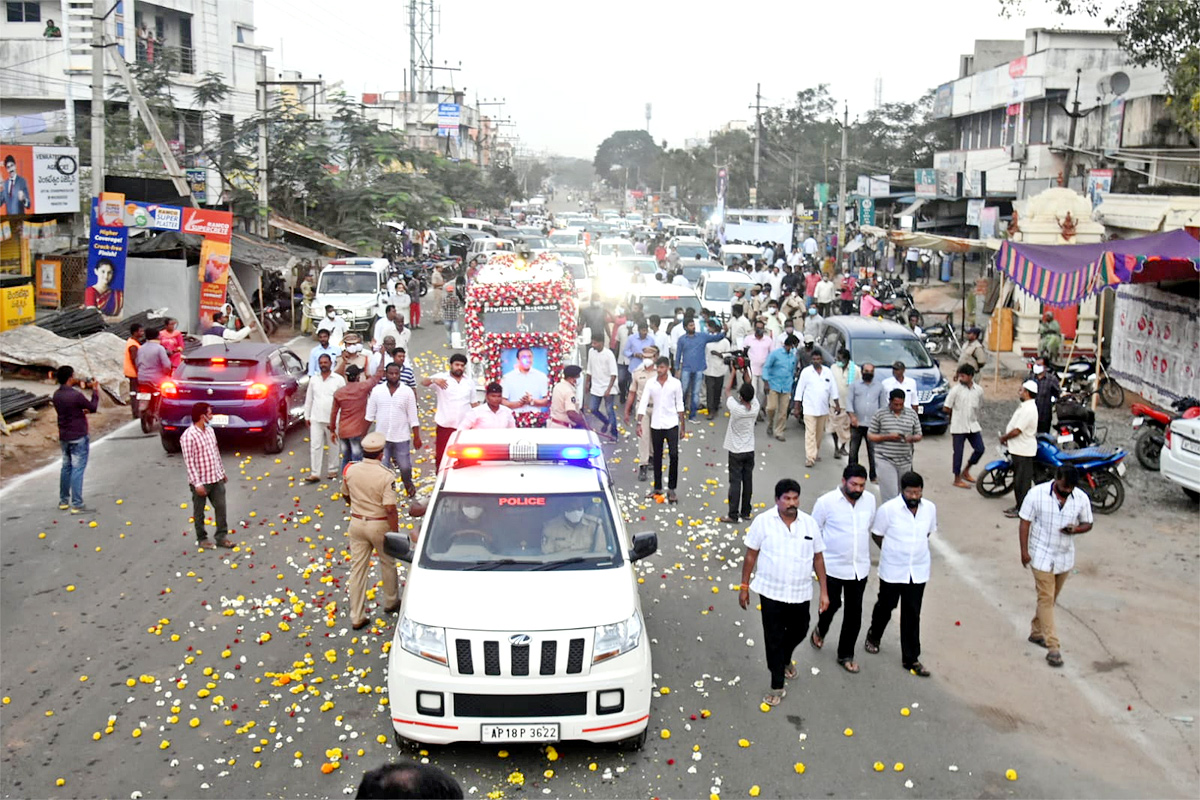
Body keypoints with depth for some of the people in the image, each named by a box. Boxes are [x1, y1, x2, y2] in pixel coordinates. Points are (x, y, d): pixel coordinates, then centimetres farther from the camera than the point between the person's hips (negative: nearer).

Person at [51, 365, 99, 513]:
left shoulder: (56, 395, 2)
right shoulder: (76, 395, -21)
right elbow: (93, 408, -8)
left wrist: (82, 411, 20)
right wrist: (95, 391, 3)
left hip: (63, 437, 8)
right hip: (78, 437, -7)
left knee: (66, 467, 18)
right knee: (77, 469, -4)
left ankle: (63, 501, 25)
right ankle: (77, 505, -4)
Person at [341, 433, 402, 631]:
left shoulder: (350, 470, -7)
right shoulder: (386, 476, -21)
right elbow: (390, 509, -22)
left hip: (357, 523, 4)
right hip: (380, 525, -3)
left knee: (357, 569, 9)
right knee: (387, 564, 20)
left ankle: (356, 617, 13)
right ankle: (391, 602, 39)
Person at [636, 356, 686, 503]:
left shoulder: (676, 383, -4)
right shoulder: (650, 383, -2)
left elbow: (679, 405, 3)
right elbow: (643, 403, -3)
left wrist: (683, 425, 4)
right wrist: (639, 423, -10)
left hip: (671, 424, -2)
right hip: (656, 425, 2)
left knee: (674, 455, -11)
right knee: (657, 457, 11)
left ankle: (671, 489, -3)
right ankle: (657, 488, 23)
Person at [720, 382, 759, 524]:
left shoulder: (736, 409, -25)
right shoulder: (755, 408, -11)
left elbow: (729, 399, -7)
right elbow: (752, 396, 6)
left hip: (736, 452, -4)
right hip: (750, 450, 4)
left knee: (735, 482, -2)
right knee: (748, 481, 12)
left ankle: (732, 515, -1)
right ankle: (746, 512, 22)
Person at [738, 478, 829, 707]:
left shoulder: (810, 523, -3)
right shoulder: (763, 521, -10)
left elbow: (818, 557, 4)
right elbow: (751, 555, -3)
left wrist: (824, 591, 3)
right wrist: (744, 587, 0)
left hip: (800, 593, 3)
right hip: (771, 592, -3)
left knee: (798, 632, 19)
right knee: (774, 638, 4)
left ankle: (785, 660, 52)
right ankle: (777, 686, 17)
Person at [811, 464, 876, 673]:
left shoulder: (870, 500, -3)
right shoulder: (826, 502, -16)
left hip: (860, 567, 4)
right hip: (833, 567, -3)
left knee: (854, 611, 9)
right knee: (832, 604, 11)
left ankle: (846, 655, 24)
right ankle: (820, 630, 45)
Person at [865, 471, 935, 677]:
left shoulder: (930, 508, -7)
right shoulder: (888, 509, -18)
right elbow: (877, 534, -4)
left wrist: (914, 549, 6)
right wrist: (895, 551, 3)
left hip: (918, 571, 2)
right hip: (892, 570, -2)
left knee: (912, 615, 7)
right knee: (885, 606, 18)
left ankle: (911, 659, 18)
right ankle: (874, 636, 47)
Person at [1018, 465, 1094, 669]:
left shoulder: (1081, 498, -7)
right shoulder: (1037, 494, -16)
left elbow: (1087, 523, 6)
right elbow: (1025, 522, -9)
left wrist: (1075, 529, -18)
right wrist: (1024, 551, -12)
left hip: (1065, 557, 4)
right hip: (1042, 555, -4)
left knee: (1051, 598, 17)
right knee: (1046, 598, -6)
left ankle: (1036, 632, 35)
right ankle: (1053, 646, -5)